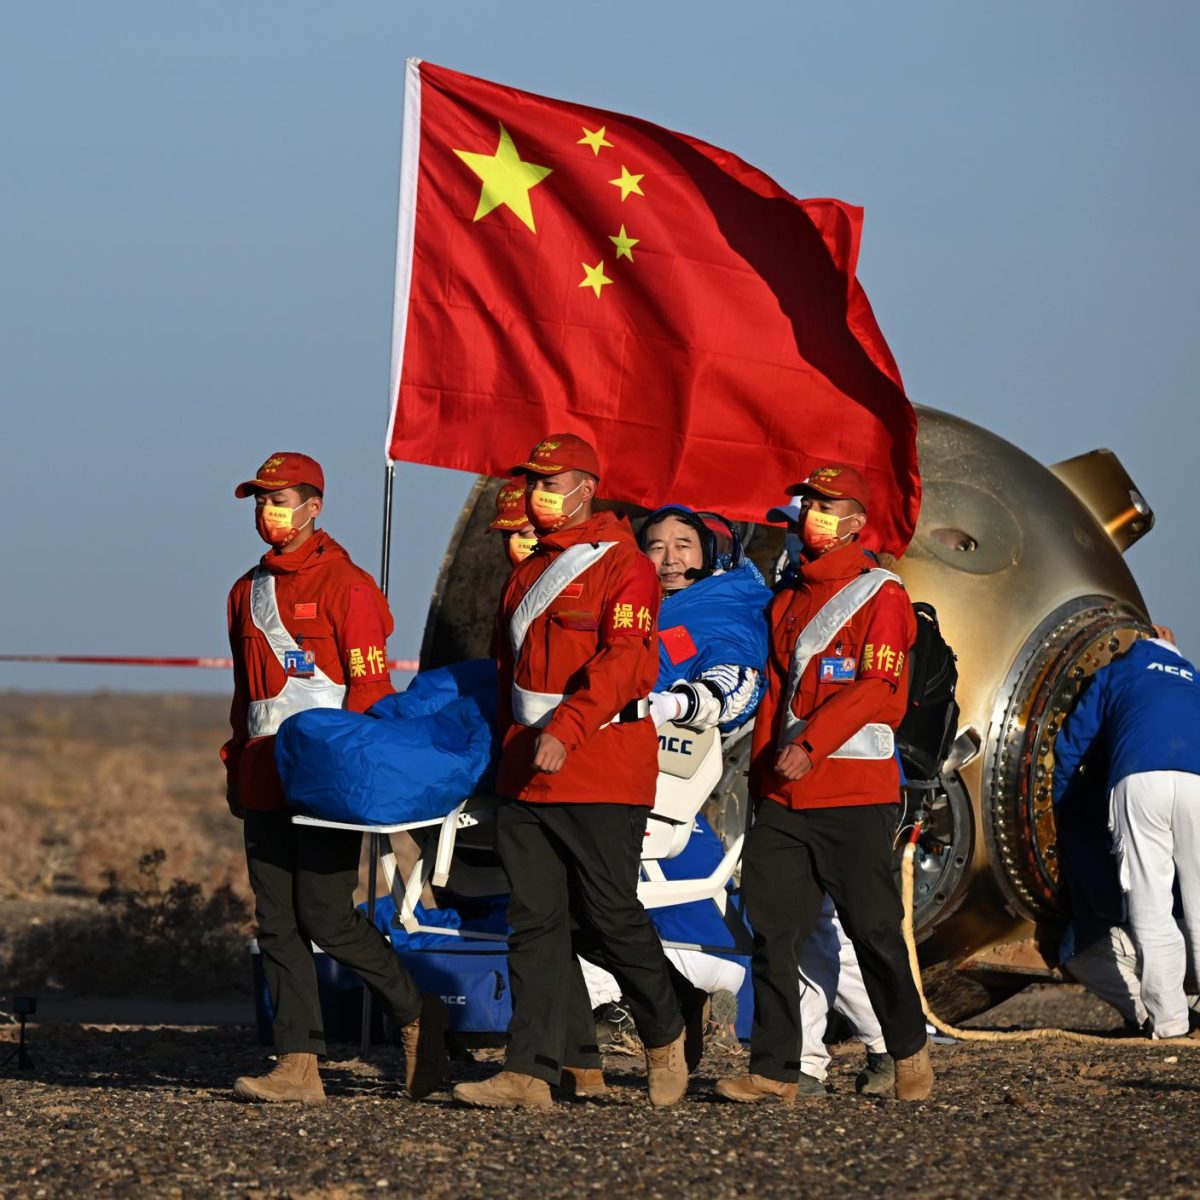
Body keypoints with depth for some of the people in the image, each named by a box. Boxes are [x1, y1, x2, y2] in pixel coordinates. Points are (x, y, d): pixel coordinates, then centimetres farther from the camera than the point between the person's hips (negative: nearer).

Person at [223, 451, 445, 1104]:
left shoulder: (345, 585, -5)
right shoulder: (247, 591, 17)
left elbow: (369, 688, -9)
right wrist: (237, 766, 18)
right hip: (266, 776, 7)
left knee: (326, 917, -10)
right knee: (277, 922, 1)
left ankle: (416, 1015, 10)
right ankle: (298, 1065, 1)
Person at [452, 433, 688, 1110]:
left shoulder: (623, 567, -6)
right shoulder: (527, 575, 19)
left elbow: (625, 661, -19)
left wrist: (567, 730, -30)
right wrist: (513, 749, 17)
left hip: (604, 771, -7)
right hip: (527, 774, 7)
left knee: (610, 915, -3)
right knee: (536, 921, 0)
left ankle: (665, 1034, 20)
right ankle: (533, 1073, -4)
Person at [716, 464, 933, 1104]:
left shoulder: (879, 594, -2)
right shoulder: (786, 600, 19)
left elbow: (878, 687, -12)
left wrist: (811, 745, -20)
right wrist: (762, 774, 13)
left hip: (856, 793, -6)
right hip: (783, 798, 6)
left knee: (872, 926, -1)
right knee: (772, 928, -1)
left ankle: (910, 1050, 16)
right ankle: (774, 1069, 0)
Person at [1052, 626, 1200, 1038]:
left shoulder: (1115, 673, 29)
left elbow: (1072, 742, 27)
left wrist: (1057, 803, 38)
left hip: (1137, 781, -2)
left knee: (1151, 909, 1)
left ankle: (1167, 1015, -2)